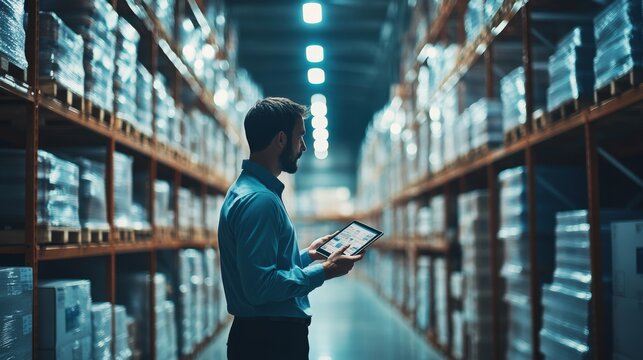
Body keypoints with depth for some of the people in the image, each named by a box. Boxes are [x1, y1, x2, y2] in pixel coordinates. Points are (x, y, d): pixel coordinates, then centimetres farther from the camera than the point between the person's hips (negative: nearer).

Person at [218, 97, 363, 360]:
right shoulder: (258, 200, -21)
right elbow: (259, 286, -27)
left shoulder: (246, 190, 12)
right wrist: (323, 272, -19)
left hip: (272, 335, 10)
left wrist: (307, 255, 18)